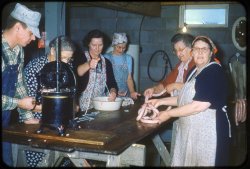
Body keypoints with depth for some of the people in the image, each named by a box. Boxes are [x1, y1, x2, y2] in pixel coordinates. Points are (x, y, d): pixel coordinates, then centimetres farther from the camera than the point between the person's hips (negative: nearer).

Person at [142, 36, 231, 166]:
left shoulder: (215, 72, -15)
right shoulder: (194, 71, 13)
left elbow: (199, 105, -23)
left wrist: (168, 114, -15)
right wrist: (161, 101, 10)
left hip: (208, 132, -8)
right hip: (190, 131, 8)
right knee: (186, 161, 12)